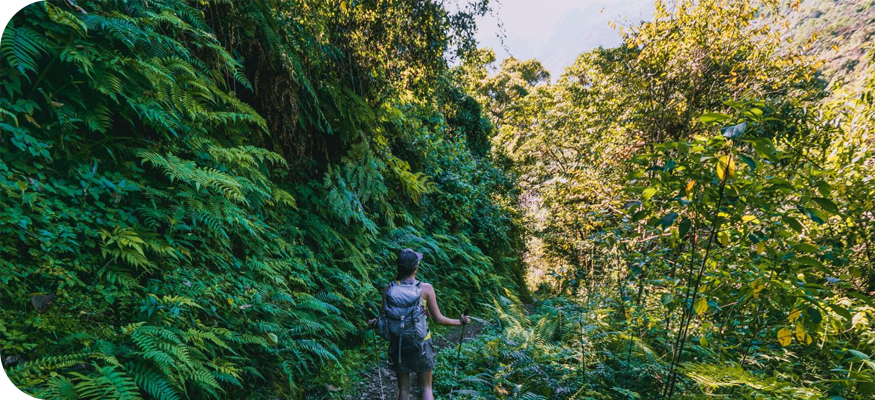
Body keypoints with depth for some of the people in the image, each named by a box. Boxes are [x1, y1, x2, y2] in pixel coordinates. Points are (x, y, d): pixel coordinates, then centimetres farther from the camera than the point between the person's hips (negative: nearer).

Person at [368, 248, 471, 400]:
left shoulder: (389, 289, -8)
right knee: (426, 387, 13)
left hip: (398, 345, 2)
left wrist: (374, 323, 19)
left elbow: (385, 319, -4)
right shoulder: (425, 288, -12)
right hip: (421, 345, -2)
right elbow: (438, 319, -8)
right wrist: (460, 322, 8)